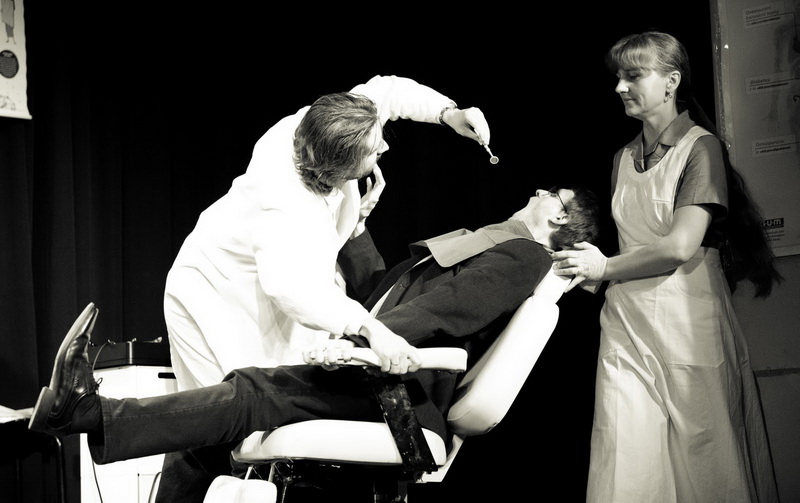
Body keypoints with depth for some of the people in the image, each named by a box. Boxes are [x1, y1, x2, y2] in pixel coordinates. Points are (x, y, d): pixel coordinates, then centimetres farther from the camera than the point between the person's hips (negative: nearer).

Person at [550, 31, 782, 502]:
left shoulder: (700, 147, -6)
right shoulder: (624, 159, 14)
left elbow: (681, 246, -15)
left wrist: (605, 268, -6)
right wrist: (588, 274, 2)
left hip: (687, 321, -5)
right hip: (626, 321, 5)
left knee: (701, 459, 2)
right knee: (625, 463, 1)